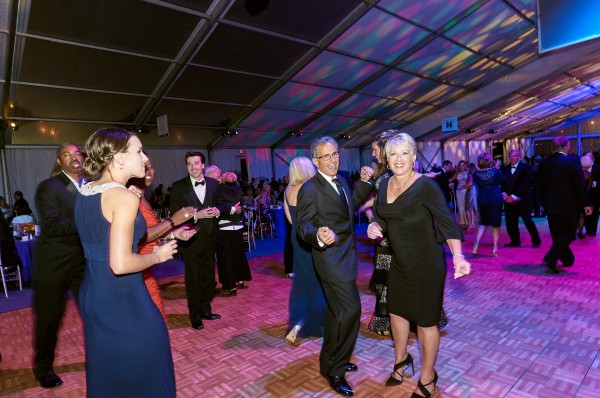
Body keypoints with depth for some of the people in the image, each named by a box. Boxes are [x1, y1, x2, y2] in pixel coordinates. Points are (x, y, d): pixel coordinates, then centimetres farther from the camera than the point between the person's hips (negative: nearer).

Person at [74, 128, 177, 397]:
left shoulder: (85, 192, 6)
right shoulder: (124, 197, -21)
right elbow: (120, 264, -26)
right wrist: (158, 255, -10)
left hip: (92, 294, 9)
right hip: (123, 299, -8)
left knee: (107, 371, 25)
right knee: (141, 372, 10)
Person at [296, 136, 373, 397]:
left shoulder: (341, 182, 7)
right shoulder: (310, 189, -18)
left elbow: (353, 204, 22)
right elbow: (303, 226, -20)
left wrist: (365, 182, 10)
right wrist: (318, 236, -41)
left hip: (344, 256, 9)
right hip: (331, 258, -9)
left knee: (337, 310, 19)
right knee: (350, 310, -8)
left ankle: (330, 360, 39)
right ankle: (335, 370, 12)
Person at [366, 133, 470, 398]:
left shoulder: (426, 186, -18)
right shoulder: (385, 185, 1)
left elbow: (447, 222, -22)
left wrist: (458, 256, -36)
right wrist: (374, 227, -9)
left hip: (426, 264, -6)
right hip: (399, 262, 6)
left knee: (425, 321, 10)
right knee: (396, 311, 20)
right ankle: (401, 359, 48)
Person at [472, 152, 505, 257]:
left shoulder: (476, 174, -5)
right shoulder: (496, 171, -8)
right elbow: (504, 182, 7)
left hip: (482, 199, 2)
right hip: (496, 198, -2)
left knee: (483, 222, 17)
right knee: (496, 224, 8)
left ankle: (477, 242, -3)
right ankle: (495, 248, 7)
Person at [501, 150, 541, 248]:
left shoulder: (525, 167, -4)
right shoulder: (505, 169, 10)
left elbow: (526, 184, -11)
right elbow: (503, 183, 8)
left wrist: (515, 196, -16)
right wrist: (504, 193, -11)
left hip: (523, 200, -4)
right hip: (509, 200, 4)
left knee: (528, 221, -2)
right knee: (510, 222, 4)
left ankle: (536, 241, 14)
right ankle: (515, 241, 18)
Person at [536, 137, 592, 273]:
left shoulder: (543, 163, 3)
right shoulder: (572, 161, -12)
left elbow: (540, 185, 9)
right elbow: (580, 184, -12)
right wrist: (586, 203, -3)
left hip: (550, 206, 5)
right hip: (568, 205, -5)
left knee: (557, 234, 16)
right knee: (567, 233, 6)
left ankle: (567, 259, 31)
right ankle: (550, 259, -9)